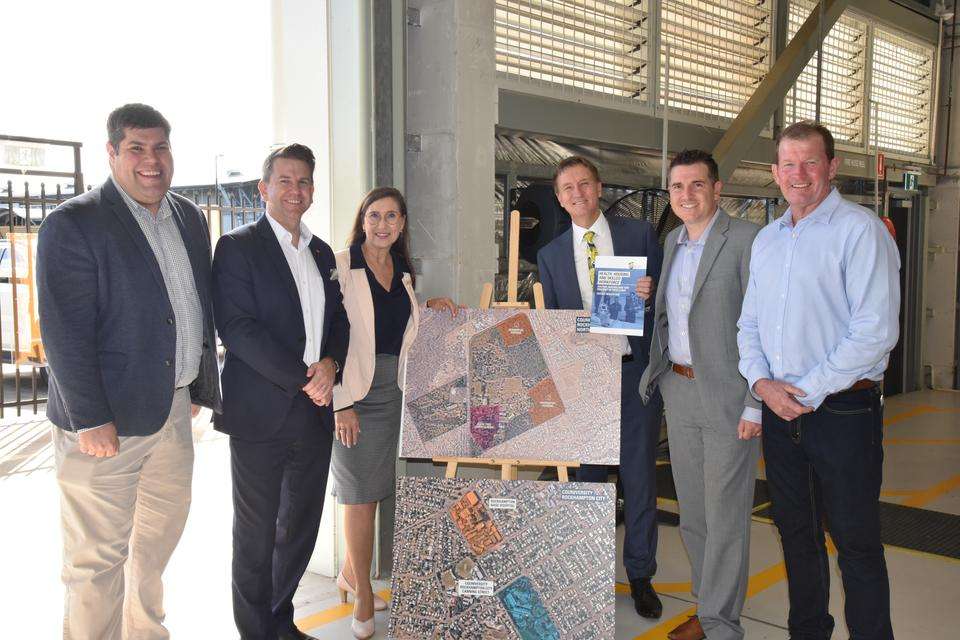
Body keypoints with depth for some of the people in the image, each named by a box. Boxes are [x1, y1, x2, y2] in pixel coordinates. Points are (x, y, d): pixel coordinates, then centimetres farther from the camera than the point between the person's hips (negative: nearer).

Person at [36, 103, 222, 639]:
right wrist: (90, 419, -19)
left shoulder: (189, 217, 9)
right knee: (98, 556, 3)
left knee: (161, 534, 22)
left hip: (175, 409, 8)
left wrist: (200, 384, 13)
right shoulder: (72, 224, -12)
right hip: (110, 416, -7)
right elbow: (64, 331, -17)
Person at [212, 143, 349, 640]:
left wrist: (331, 364, -6)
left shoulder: (321, 252, 14)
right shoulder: (238, 246, -6)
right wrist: (302, 379, -17)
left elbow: (338, 320, 16)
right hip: (261, 412, -6)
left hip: (314, 412, 6)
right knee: (256, 534, 6)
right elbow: (237, 327, -16)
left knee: (301, 525, 16)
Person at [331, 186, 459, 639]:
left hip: (392, 389, 6)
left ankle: (350, 574, 30)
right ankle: (363, 594, 14)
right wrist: (342, 403, -17)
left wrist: (429, 306, 5)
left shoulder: (402, 272, 12)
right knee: (361, 492, 0)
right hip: (354, 390, -6)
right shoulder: (341, 266, -9)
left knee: (373, 488, 12)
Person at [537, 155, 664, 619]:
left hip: (635, 371, -1)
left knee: (640, 476, 6)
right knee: (587, 476, 9)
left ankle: (640, 575, 21)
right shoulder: (550, 255, 8)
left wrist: (651, 294, -15)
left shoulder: (639, 234, 3)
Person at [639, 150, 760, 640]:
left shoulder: (746, 240, -10)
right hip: (678, 391, 7)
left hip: (727, 396, -7)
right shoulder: (672, 241, 13)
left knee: (725, 514, 2)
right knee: (692, 511, 15)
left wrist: (755, 403, -17)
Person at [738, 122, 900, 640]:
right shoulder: (766, 239, 12)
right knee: (796, 533, 17)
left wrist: (809, 392, -15)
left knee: (856, 542, 2)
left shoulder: (859, 229, -9)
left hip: (842, 409, -6)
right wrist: (761, 381, -2)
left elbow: (875, 330, -17)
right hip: (778, 409, 7)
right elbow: (749, 323, 15)